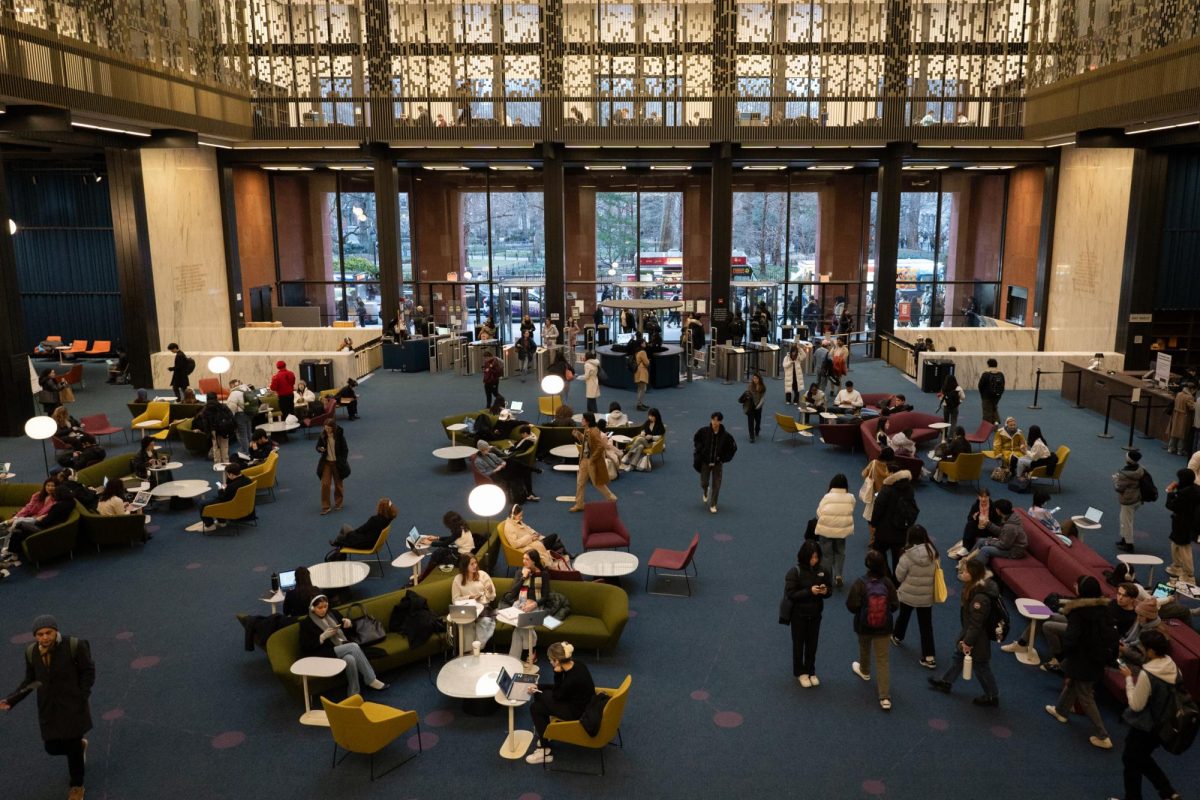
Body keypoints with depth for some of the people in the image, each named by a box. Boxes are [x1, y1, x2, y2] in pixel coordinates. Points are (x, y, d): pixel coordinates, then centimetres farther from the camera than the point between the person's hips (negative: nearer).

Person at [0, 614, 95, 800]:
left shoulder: (73, 646, -20)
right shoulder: (32, 652, -6)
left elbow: (88, 671, -11)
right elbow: (30, 681, 5)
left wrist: (82, 698, -16)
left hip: (73, 703, -4)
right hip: (49, 706, 4)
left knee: (72, 745, 4)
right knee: (53, 747, 11)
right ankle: (80, 745, 45)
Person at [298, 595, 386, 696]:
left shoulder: (333, 613, 14)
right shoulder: (306, 623, 0)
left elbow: (351, 629, 22)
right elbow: (305, 648, -8)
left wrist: (349, 624, -2)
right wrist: (323, 636, -17)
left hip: (345, 648, 5)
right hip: (327, 653, -5)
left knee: (350, 659, -31)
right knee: (354, 646, -28)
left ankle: (354, 695, -25)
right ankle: (371, 680, -22)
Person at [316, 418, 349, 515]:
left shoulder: (339, 436, -13)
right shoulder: (323, 436, -6)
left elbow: (345, 450, -7)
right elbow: (318, 446, 5)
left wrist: (343, 462, -12)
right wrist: (320, 449, -19)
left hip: (337, 462, -2)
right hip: (326, 462, 2)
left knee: (338, 484, 12)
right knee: (325, 484, -6)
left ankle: (338, 503, 30)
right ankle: (325, 506, 2)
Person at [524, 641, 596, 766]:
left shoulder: (573, 678, -33)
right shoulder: (573, 664, -8)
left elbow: (556, 696, -14)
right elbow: (559, 688, 8)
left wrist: (557, 673, -18)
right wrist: (538, 686, 3)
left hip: (578, 712, -9)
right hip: (576, 699, 9)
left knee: (535, 708, -4)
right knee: (539, 695, 15)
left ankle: (546, 752, 4)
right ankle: (543, 730, 30)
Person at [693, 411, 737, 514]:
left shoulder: (725, 435, -15)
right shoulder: (704, 431, -13)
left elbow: (733, 447, 0)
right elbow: (696, 439, 8)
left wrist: (724, 458, -4)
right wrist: (699, 451, 0)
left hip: (718, 463, -1)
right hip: (705, 461, 1)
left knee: (716, 485, 1)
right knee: (704, 483, 7)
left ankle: (713, 505, 17)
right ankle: (705, 493, 44)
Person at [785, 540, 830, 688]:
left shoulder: (822, 571, -5)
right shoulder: (795, 572, -18)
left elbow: (829, 590, 5)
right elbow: (790, 594, -20)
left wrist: (825, 591, -19)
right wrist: (809, 591, -29)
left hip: (815, 615, 3)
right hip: (799, 615, -3)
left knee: (812, 644, 14)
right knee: (798, 644, 12)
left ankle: (811, 671, 33)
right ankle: (800, 673, 29)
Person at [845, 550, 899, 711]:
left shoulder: (860, 583, -22)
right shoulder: (887, 583, -16)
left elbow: (852, 606, -19)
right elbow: (894, 605, -8)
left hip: (864, 626, 0)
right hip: (884, 627, 0)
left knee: (864, 649, 29)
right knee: (882, 659, 5)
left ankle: (864, 671, 59)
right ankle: (885, 697, 0)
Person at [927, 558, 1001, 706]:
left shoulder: (980, 597, -36)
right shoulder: (976, 587, -7)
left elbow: (975, 623, -28)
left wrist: (968, 642, -18)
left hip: (978, 638, -10)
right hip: (969, 630, 10)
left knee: (980, 666, 11)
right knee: (959, 655, 25)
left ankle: (992, 697, 31)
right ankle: (946, 682, 44)